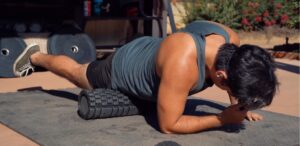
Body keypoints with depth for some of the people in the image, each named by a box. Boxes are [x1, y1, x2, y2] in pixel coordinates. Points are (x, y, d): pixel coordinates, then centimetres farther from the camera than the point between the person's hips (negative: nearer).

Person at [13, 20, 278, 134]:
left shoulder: (232, 41, -26)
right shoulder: (183, 64, -49)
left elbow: (233, 77, 0)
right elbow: (168, 125, -37)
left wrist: (238, 105, -12)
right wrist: (223, 118, -35)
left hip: (148, 49, 5)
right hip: (119, 72, -5)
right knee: (75, 72, 26)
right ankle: (35, 56, 54)